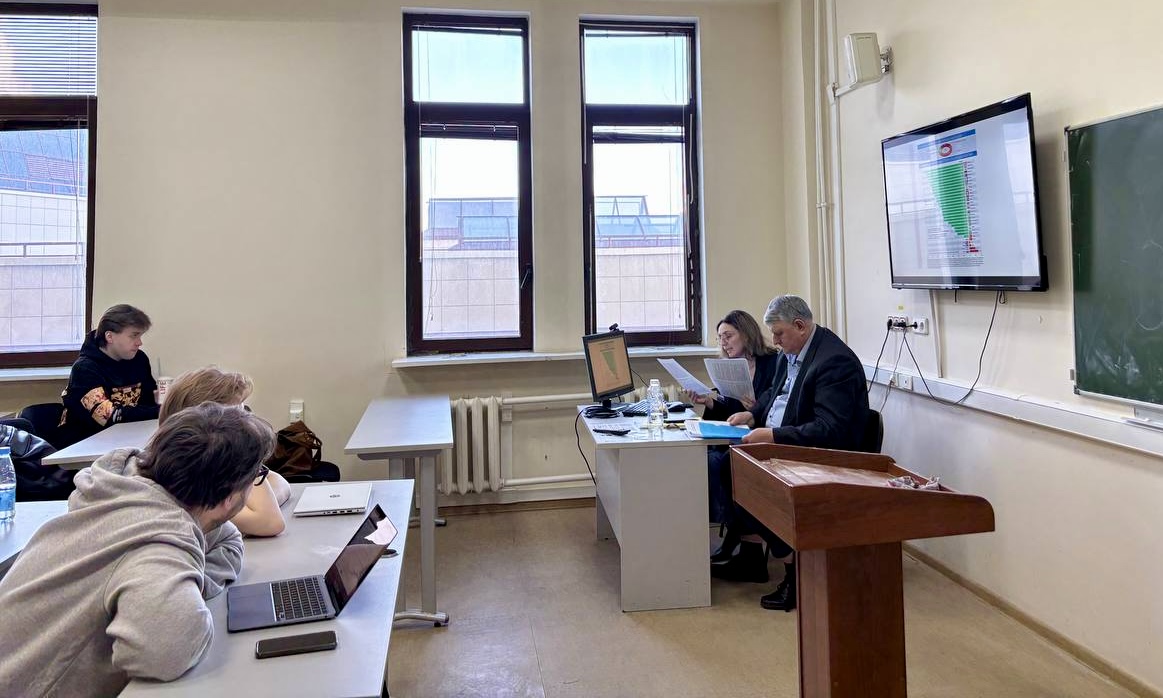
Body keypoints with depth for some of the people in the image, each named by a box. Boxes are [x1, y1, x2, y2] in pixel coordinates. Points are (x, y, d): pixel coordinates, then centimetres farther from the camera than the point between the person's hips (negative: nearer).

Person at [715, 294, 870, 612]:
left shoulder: (836, 361, -21)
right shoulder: (792, 351, 8)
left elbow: (830, 430, -27)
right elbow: (775, 392, 25)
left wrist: (773, 436, -28)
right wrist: (753, 413, 5)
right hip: (782, 447, 10)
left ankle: (796, 573, -7)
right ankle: (750, 556, 10)